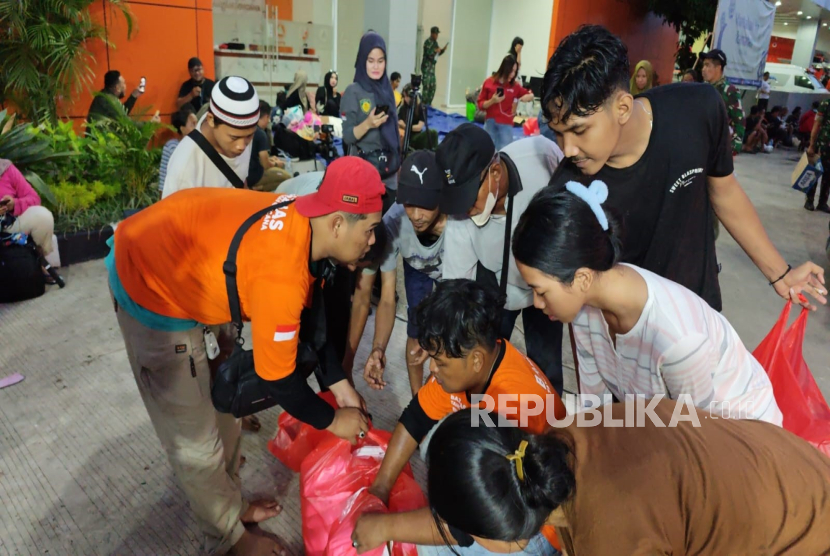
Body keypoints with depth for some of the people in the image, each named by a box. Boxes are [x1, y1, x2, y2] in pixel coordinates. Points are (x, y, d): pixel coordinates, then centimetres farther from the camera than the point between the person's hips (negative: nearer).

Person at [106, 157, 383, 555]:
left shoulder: (304, 224, -7)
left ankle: (228, 505, 40)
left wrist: (338, 383, 7)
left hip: (175, 259, 9)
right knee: (194, 437, 6)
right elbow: (277, 378, -23)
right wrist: (332, 420, -6)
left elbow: (309, 316, 7)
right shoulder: (280, 273, -35)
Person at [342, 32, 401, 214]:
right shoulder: (353, 92, -8)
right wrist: (367, 124, -27)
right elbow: (347, 136, -11)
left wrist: (399, 163, 14)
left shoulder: (387, 89, 8)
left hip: (389, 168, 5)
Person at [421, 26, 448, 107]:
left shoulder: (435, 42, 15)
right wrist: (435, 50, -17)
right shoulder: (428, 42, -11)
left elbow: (437, 53, 20)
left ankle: (429, 103, 14)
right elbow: (427, 53, -20)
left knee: (433, 86, 8)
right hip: (426, 66, -9)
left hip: (432, 66, 9)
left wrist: (443, 50, 4)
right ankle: (424, 104, -8)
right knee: (426, 85, -11)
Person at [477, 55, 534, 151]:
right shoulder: (489, 82, -2)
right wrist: (492, 101, -18)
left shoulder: (515, 86, 2)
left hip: (506, 124, 0)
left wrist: (529, 96, -9)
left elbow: (530, 95, 15)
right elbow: (480, 104, 0)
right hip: (490, 123, 0)